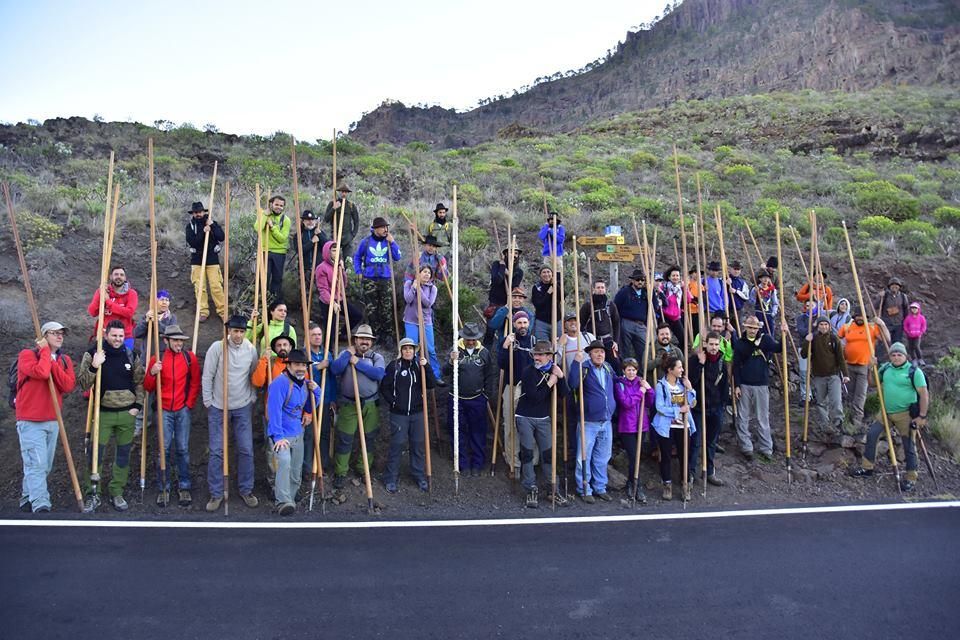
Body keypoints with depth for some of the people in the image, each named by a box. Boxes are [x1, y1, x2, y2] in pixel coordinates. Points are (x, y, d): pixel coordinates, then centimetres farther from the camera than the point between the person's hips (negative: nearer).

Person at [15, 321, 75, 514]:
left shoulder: (65, 360, 11)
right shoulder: (27, 354, -5)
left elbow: (69, 385, -5)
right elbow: (41, 373, -25)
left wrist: (52, 363, -11)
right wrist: (45, 350, -11)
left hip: (53, 421, 6)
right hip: (31, 421, -6)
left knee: (45, 466, 11)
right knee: (36, 465, -12)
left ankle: (27, 499, 26)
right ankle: (41, 506, -13)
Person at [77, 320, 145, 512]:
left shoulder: (132, 356, 4)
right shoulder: (92, 354, -3)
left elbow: (140, 381, 11)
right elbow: (83, 383, -7)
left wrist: (138, 405, 2)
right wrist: (94, 366, -23)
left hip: (127, 413, 2)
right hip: (103, 412, -2)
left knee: (123, 454, 8)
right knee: (95, 453, -4)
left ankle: (117, 493, 20)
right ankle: (92, 494, 10)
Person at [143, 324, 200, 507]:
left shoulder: (190, 357, 1)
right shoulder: (157, 358, -1)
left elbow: (195, 383, 8)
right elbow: (148, 388, 2)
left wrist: (189, 403, 3)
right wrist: (152, 373, -16)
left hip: (183, 410, 0)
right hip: (164, 410, 0)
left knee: (183, 449, 3)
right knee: (164, 449, 2)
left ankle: (184, 487, 12)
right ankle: (164, 488, 12)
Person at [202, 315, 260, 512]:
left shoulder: (251, 349, -3)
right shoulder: (217, 347, -12)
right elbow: (207, 377, -7)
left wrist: (252, 398, 5)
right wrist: (208, 402, -4)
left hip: (243, 407, 2)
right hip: (218, 407, -2)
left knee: (246, 450, 4)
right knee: (216, 451, 2)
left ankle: (246, 490, 19)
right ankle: (216, 494, 14)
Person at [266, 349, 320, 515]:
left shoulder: (305, 383, 8)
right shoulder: (280, 382, -18)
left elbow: (310, 408, 17)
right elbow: (274, 411, -23)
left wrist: (315, 391, -2)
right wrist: (278, 436, -26)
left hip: (298, 434, 8)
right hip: (281, 435, -8)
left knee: (296, 471, 13)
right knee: (284, 461, -30)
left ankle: (289, 499, 30)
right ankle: (283, 502, -30)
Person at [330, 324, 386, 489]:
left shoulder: (377, 357, 5)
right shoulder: (346, 354, 6)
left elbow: (379, 373, -17)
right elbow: (335, 369, -12)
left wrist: (358, 363, -16)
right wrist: (348, 354, -14)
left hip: (370, 405, 1)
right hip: (349, 404, -1)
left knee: (369, 438, 9)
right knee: (344, 439, 0)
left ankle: (363, 470, 26)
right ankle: (340, 473, 12)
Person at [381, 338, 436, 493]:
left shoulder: (419, 365, 4)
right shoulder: (393, 366, -5)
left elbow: (432, 384, -4)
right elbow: (384, 387, -1)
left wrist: (426, 367, -15)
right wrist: (393, 401, -8)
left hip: (417, 412, 3)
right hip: (399, 413, -3)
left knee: (418, 444, 10)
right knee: (397, 444, 0)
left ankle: (419, 476, 24)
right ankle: (391, 478, 12)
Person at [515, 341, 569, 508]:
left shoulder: (554, 371, 2)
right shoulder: (529, 372, -11)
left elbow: (563, 395, -7)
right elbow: (534, 397, -20)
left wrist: (560, 377, -19)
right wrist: (550, 383, -15)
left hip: (543, 419, 3)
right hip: (525, 418, -3)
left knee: (548, 454, 4)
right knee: (527, 453, -3)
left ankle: (553, 489, 13)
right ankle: (531, 489, 6)